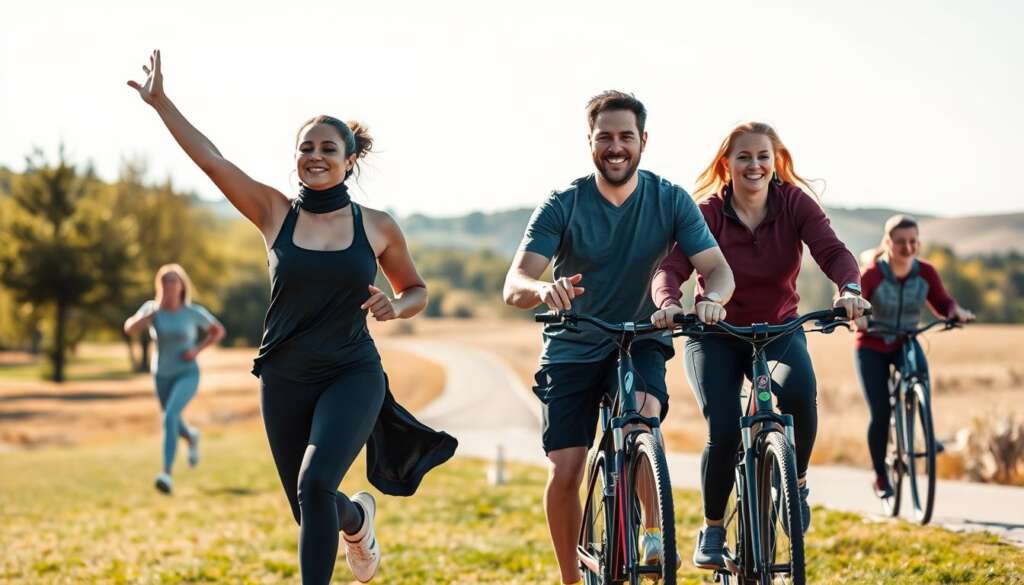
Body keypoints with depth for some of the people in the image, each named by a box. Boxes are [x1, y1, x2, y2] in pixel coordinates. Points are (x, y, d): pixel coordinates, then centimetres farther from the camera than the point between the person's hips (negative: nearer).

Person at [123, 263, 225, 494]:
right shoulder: (152, 308, -7)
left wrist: (197, 350, -12)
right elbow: (129, 328, -19)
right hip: (162, 375, 4)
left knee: (169, 417, -27)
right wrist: (154, 312, -29)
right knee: (174, 425, 20)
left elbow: (219, 330, 2)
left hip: (188, 374, -4)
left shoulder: (193, 311, -11)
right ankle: (192, 436, 58)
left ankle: (167, 474, -30)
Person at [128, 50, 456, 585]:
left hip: (352, 375, -2)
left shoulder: (377, 227, -1)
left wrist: (395, 307, -10)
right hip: (285, 379, 2)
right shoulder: (275, 214, -1)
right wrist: (161, 103, -19)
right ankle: (358, 517, 47)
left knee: (314, 484, -26)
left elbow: (416, 290, 12)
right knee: (310, 510, 11)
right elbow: (211, 160, -11)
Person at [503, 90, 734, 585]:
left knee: (644, 414, -32)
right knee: (564, 473, -8)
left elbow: (718, 269, -13)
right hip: (572, 347, 0)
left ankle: (653, 534, -15)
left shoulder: (670, 200, -9)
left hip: (640, 340, 0)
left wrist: (712, 298, -38)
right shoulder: (562, 206, -13)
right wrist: (543, 290, -47)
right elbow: (513, 286, -22)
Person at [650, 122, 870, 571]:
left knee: (799, 391, -32)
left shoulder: (795, 204, -8)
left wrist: (849, 288, -44)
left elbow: (832, 251, -22)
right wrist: (669, 302, -46)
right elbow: (670, 267, -23)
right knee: (724, 431, -21)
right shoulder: (707, 212, -12)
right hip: (714, 334, -1)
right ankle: (711, 531, 4)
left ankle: (796, 483, -4)